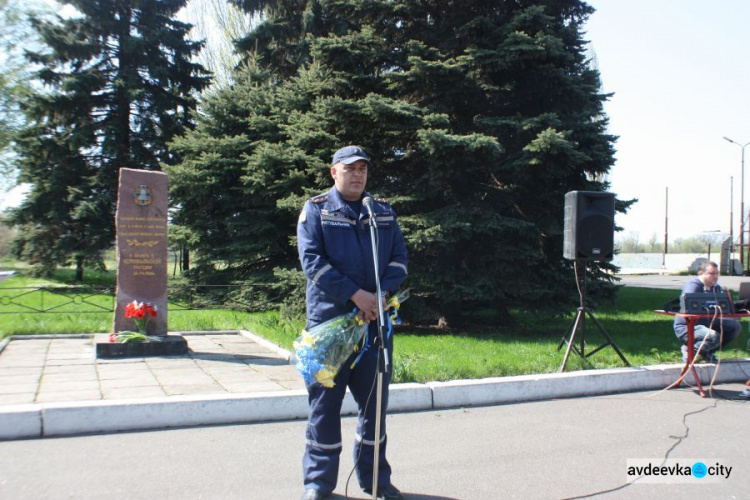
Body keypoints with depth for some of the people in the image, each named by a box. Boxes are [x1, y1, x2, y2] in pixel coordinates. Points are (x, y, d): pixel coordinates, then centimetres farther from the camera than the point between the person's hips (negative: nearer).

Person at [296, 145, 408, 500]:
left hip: (375, 321, 4)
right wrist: (355, 294, -17)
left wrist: (381, 295, -11)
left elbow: (399, 257, 8)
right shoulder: (316, 210, 1)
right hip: (329, 321, -3)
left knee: (374, 401, 11)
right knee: (325, 401, 4)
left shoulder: (384, 211, 12)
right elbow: (312, 260, -9)